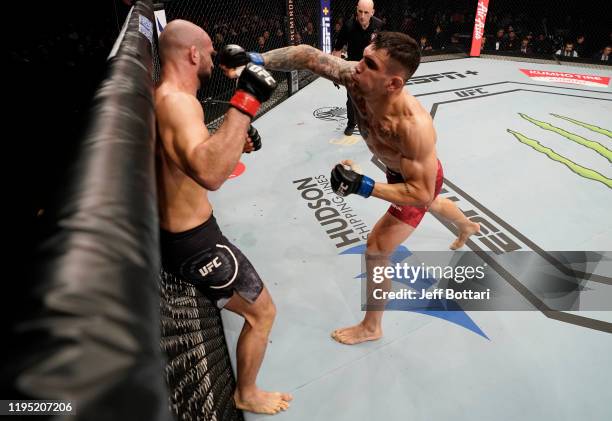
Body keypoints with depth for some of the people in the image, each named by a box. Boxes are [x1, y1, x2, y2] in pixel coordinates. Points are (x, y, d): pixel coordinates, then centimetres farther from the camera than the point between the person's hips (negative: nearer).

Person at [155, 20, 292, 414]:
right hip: (194, 242, -10)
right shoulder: (177, 100, -26)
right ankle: (247, 395, 30)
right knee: (262, 312, 7)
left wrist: (235, 142, 16)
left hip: (173, 232, 10)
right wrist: (246, 101, -39)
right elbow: (210, 174, -46)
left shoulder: (160, 98, 7)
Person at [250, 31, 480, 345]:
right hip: (401, 170, 8)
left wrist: (363, 186, -45)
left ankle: (371, 327, 18)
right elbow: (309, 56, -30)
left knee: (375, 250, -6)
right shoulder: (357, 80, -31)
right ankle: (468, 227, 75)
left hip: (421, 182, -7)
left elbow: (421, 193, -39)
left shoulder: (414, 126, -46)